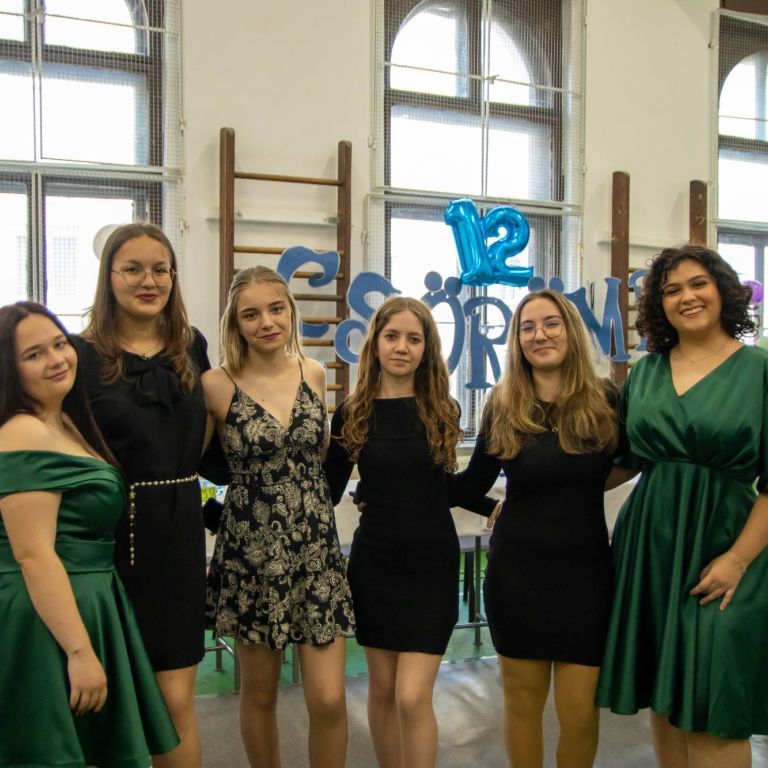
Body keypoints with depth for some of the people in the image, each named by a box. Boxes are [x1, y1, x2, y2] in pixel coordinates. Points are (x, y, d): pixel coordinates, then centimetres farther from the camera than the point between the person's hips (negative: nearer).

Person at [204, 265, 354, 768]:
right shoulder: (216, 385, -9)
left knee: (329, 699, 1)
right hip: (251, 553, -2)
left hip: (317, 551, 2)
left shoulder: (314, 373, 2)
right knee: (260, 694, 14)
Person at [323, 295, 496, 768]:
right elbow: (328, 492, 3)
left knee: (413, 698, -5)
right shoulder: (353, 415, -1)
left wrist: (495, 506, 5)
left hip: (432, 566, -1)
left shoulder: (443, 410, -1)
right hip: (374, 563, 1)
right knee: (382, 690, 13)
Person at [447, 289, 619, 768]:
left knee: (579, 710, 4)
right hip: (518, 569, 1)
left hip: (586, 569, 0)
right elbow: (472, 485, 3)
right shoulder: (503, 408, -1)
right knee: (523, 700, 12)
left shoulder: (606, 400, -3)